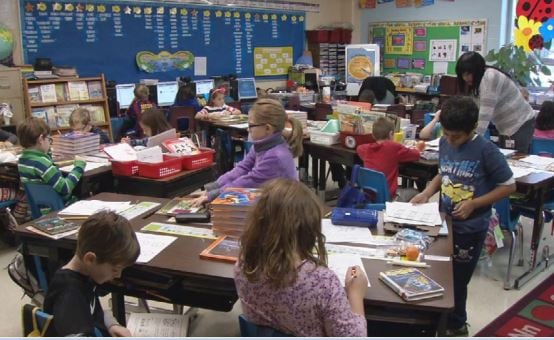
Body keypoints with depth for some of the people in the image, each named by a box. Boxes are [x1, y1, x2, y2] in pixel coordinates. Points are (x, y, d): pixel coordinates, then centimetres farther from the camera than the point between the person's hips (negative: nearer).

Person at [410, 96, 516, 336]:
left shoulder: (486, 151, -19)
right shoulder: (444, 143, -2)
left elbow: (509, 186, -12)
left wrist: (474, 203, -20)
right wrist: (427, 192, -4)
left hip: (470, 228, -5)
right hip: (445, 221, 5)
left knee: (457, 280, 9)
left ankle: (455, 325, 33)